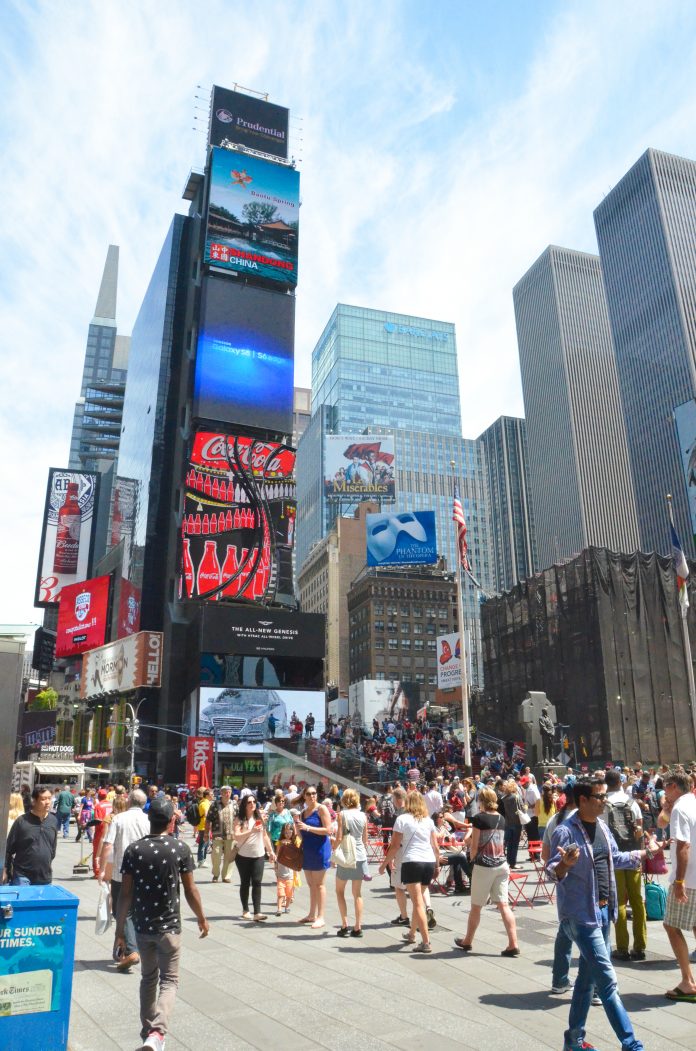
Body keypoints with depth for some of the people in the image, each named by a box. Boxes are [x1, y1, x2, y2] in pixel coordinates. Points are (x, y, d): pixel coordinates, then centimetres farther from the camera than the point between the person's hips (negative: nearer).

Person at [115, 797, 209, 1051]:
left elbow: (126, 894, -5)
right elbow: (190, 890, -5)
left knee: (149, 978, 21)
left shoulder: (133, 850, -6)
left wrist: (120, 929, 5)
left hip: (142, 926, 3)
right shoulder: (180, 849, -11)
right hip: (169, 926, -3)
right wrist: (202, 918, 9)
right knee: (169, 980, 7)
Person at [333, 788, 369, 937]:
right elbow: (365, 840, 9)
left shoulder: (342, 814, -9)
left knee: (340, 891, 13)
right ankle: (358, 927, 10)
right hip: (360, 856, 4)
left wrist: (333, 850, 3)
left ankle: (345, 925, 8)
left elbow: (339, 838, -12)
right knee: (357, 893, 12)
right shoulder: (363, 816, 2)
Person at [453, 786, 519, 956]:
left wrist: (472, 860, 6)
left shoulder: (479, 818, -10)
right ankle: (513, 944, -3)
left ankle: (467, 942, 24)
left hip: (484, 865, -5)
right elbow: (502, 842, 14)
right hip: (502, 864, 5)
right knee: (503, 905, 4)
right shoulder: (501, 818, 6)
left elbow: (474, 845, -8)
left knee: (476, 906, 9)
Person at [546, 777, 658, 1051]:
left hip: (603, 910, 9)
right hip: (580, 914, -8)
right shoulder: (565, 831, -20)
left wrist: (645, 853, 20)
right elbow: (552, 872, -20)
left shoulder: (602, 826, 5)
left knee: (587, 977, 18)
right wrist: (564, 865, -41)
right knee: (607, 982, -7)